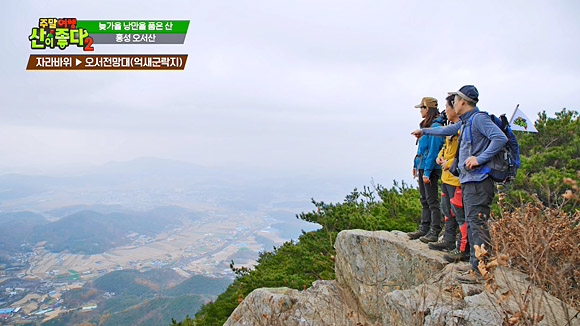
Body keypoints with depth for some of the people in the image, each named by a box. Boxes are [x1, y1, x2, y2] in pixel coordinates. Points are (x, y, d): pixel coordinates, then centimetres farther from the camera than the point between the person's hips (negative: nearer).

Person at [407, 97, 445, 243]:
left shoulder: (435, 127, -15)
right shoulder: (426, 126, 15)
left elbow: (433, 151, -19)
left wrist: (427, 172, -20)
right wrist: (416, 165, 21)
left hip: (431, 168, -10)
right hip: (422, 166, 10)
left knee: (432, 201, -3)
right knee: (425, 201, 14)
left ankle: (435, 232, 4)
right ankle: (424, 229, 23)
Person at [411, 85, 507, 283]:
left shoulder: (479, 118, -10)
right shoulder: (465, 122, 19)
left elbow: (500, 138, -21)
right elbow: (447, 131, 37)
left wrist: (480, 159, -23)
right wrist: (424, 132, 49)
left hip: (478, 181, -10)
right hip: (468, 180, 10)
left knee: (477, 224, -8)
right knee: (471, 224, 11)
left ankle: (481, 271, -3)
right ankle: (476, 268, 18)